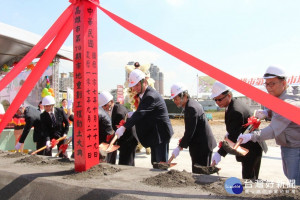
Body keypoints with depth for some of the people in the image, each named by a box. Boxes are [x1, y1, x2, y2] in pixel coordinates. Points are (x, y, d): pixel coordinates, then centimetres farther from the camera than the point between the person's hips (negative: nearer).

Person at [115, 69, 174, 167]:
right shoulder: (142, 94, 9)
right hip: (154, 134, 10)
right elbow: (140, 112, 16)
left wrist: (124, 127, -34)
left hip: (161, 134, -10)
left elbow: (140, 113, -31)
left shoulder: (151, 96, -23)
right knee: (155, 163, 17)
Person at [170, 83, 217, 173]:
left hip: (202, 146, -10)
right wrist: (183, 141, 8)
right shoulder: (191, 104, 10)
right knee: (196, 172, 17)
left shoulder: (191, 108, -22)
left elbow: (190, 131, -22)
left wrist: (179, 147, -16)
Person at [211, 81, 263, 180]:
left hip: (251, 150, -10)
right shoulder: (236, 102, 4)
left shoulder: (235, 112, -27)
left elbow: (233, 137, -27)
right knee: (252, 179, 18)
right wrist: (229, 134, 5)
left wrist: (220, 153, -29)